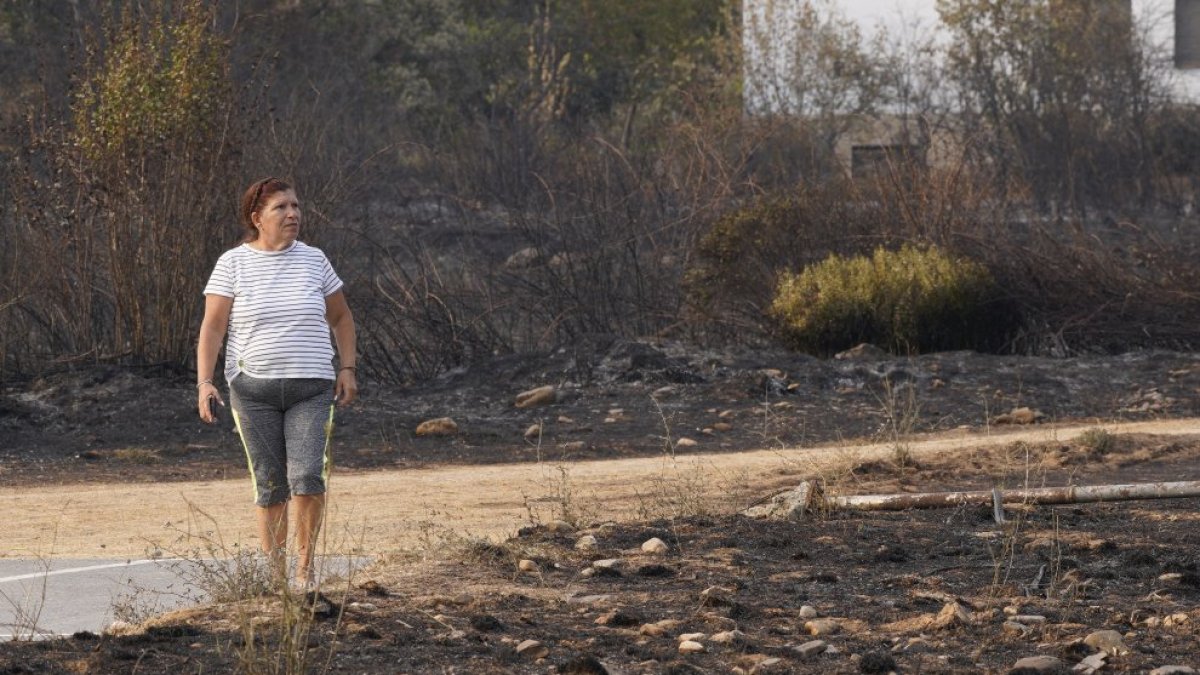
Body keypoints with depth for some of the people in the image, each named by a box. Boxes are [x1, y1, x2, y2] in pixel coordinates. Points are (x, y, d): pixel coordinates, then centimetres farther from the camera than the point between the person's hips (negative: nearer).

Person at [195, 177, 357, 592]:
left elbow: (340, 316, 16)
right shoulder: (233, 263, -2)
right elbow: (212, 327, -4)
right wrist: (204, 383, -14)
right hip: (253, 388, -1)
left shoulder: (313, 260, 5)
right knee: (269, 486, 1)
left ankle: (305, 561, 2)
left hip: (311, 389, 1)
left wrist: (347, 369, 5)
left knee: (308, 476, -16)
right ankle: (275, 577, 11)